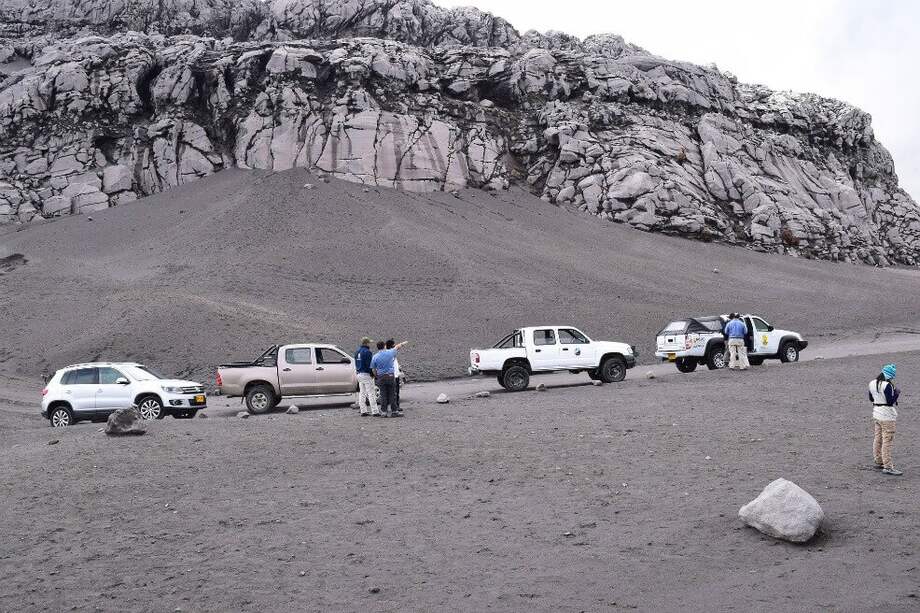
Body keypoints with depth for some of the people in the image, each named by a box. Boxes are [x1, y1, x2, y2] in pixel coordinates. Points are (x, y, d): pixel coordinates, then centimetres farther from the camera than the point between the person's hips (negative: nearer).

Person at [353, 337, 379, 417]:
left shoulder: (357, 352, 14)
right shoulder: (367, 352, -15)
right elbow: (369, 364, -18)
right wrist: (372, 374, -10)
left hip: (359, 374, 9)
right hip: (366, 374, -9)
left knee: (362, 393, 12)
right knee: (371, 393, -7)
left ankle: (363, 411, 12)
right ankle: (375, 411, -8)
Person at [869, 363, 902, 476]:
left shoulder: (872, 383, 5)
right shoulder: (887, 385, -20)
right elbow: (890, 401, -21)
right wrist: (897, 393, -8)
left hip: (876, 414, 9)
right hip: (887, 416, -9)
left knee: (878, 439, 17)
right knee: (887, 441, -5)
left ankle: (879, 462, 29)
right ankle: (887, 467, -4)